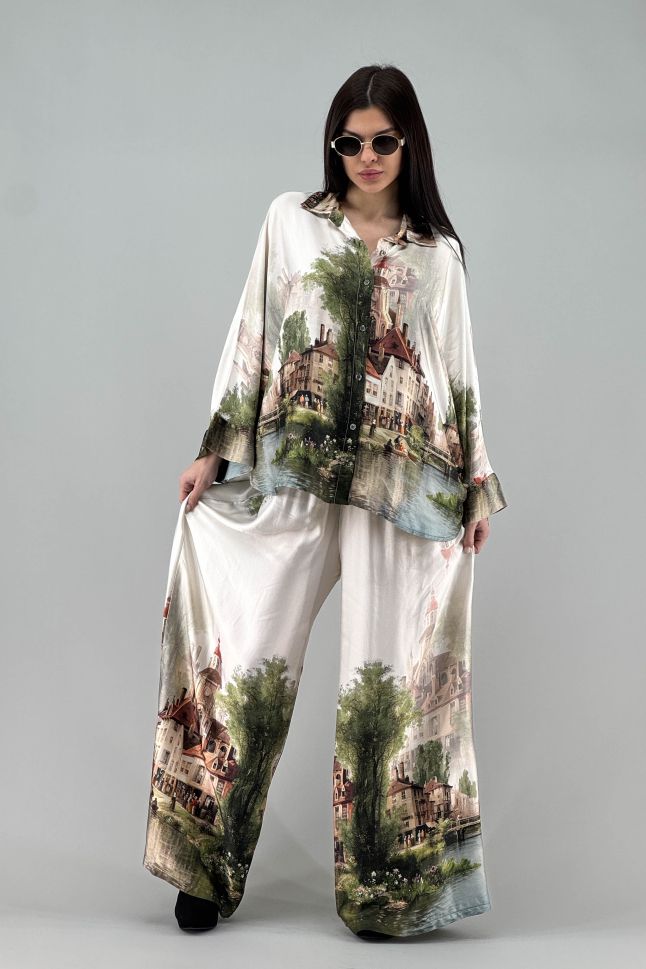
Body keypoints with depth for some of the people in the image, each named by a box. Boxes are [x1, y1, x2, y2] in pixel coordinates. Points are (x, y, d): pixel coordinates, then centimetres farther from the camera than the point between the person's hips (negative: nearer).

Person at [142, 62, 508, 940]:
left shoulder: (437, 252, 10)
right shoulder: (291, 220, 9)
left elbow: (457, 372, 11)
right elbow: (252, 338, 7)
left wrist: (476, 484, 6)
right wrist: (214, 450, 3)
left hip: (400, 488, 0)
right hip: (290, 476, 0)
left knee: (389, 674, 2)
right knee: (249, 665, -1)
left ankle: (384, 883, 14)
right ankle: (209, 865, 13)